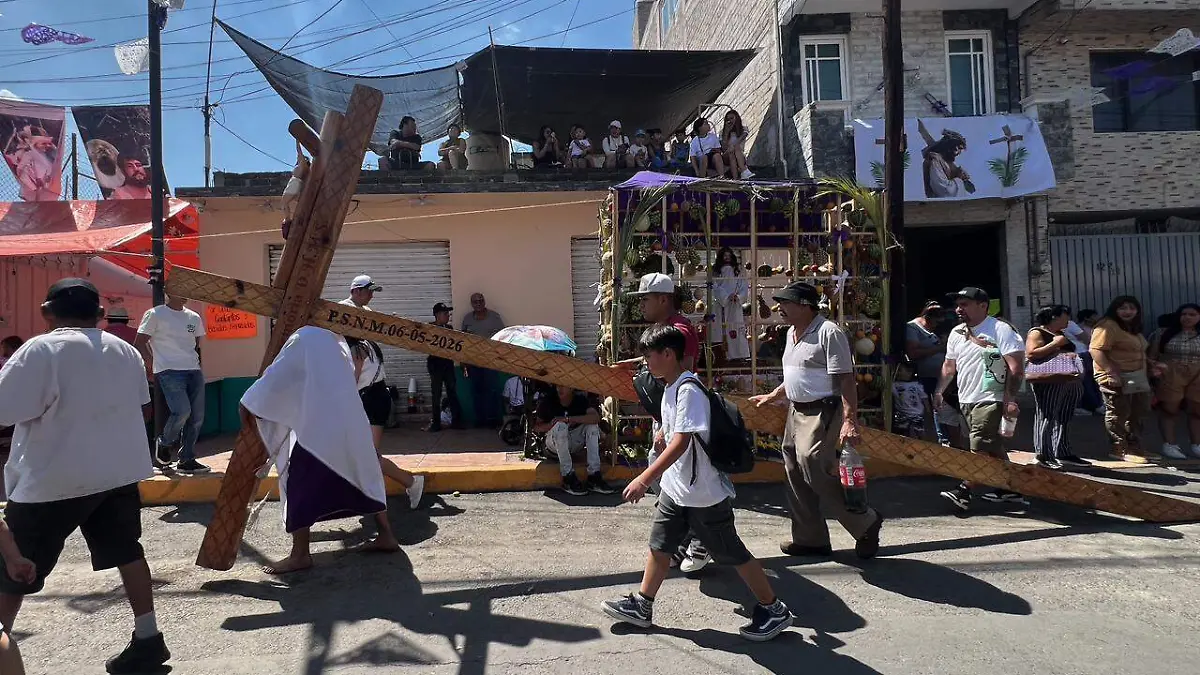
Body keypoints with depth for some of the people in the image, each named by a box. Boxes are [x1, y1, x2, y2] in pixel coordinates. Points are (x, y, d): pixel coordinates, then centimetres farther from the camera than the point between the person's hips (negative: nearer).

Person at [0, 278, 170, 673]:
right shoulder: (126, 351, 7)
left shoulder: (42, 350, -13)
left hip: (54, 479, -5)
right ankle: (148, 639, 16)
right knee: (126, 551, 14)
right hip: (119, 472, 6)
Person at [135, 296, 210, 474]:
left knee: (197, 416, 0)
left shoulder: (194, 317, 15)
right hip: (169, 371, -6)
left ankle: (187, 460, 11)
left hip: (194, 372, 6)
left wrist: (196, 362, 12)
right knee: (182, 410, -20)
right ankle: (164, 443, 10)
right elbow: (139, 343, -1)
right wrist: (154, 366, -5)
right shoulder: (155, 314, 0)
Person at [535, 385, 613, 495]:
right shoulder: (548, 401, -12)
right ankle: (568, 479, -32)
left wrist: (568, 419, -32)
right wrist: (552, 424, -26)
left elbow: (595, 417, -28)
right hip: (554, 443, -3)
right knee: (560, 425, -32)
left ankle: (594, 477, -25)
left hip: (573, 442, 3)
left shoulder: (581, 399, -10)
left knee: (592, 425, -20)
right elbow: (536, 427, -5)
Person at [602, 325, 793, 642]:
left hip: (705, 494, -9)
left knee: (732, 553, 3)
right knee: (659, 545, 15)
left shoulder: (688, 390, -23)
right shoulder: (671, 388, 7)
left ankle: (774, 611, 19)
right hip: (675, 488, 9)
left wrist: (644, 479, -33)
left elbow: (680, 442, -30)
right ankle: (641, 606, 29)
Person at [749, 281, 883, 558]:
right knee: (796, 474, 10)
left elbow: (846, 380, -20)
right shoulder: (792, 332, 13)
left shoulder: (828, 332, -15)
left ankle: (866, 523, 4)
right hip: (796, 412, 9)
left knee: (814, 470, -15)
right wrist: (772, 397, 29)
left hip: (821, 413, -9)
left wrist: (850, 421, -27)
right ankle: (810, 539, 22)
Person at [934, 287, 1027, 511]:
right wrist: (939, 391, 10)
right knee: (993, 447, 14)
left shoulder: (1000, 330, -9)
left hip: (990, 400, -8)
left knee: (979, 446, -13)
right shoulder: (956, 333, 13)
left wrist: (1010, 399, -21)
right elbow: (949, 366, 21)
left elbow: (1016, 367, -15)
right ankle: (1010, 489, 22)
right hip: (966, 400, 8)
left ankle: (963, 492, -14)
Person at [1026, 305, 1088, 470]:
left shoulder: (1062, 334, 22)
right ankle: (1044, 456, -2)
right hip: (1048, 383, -9)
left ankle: (1063, 453, 18)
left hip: (1069, 381, 9)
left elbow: (1070, 352, 34)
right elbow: (1031, 354, -18)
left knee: (1064, 419, 11)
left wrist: (1072, 355, 10)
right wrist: (1055, 344, -14)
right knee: (1046, 418, -6)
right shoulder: (1037, 333, -5)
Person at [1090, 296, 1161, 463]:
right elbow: (1096, 351, -22)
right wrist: (1112, 373, -27)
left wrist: (1151, 364, 15)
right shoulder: (1107, 326, -14)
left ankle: (1134, 448, 27)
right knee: (1119, 414, -4)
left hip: (1138, 378, 10)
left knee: (1139, 413, 15)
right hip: (1117, 378, -10)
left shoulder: (1133, 328, 19)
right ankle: (1120, 450, 4)